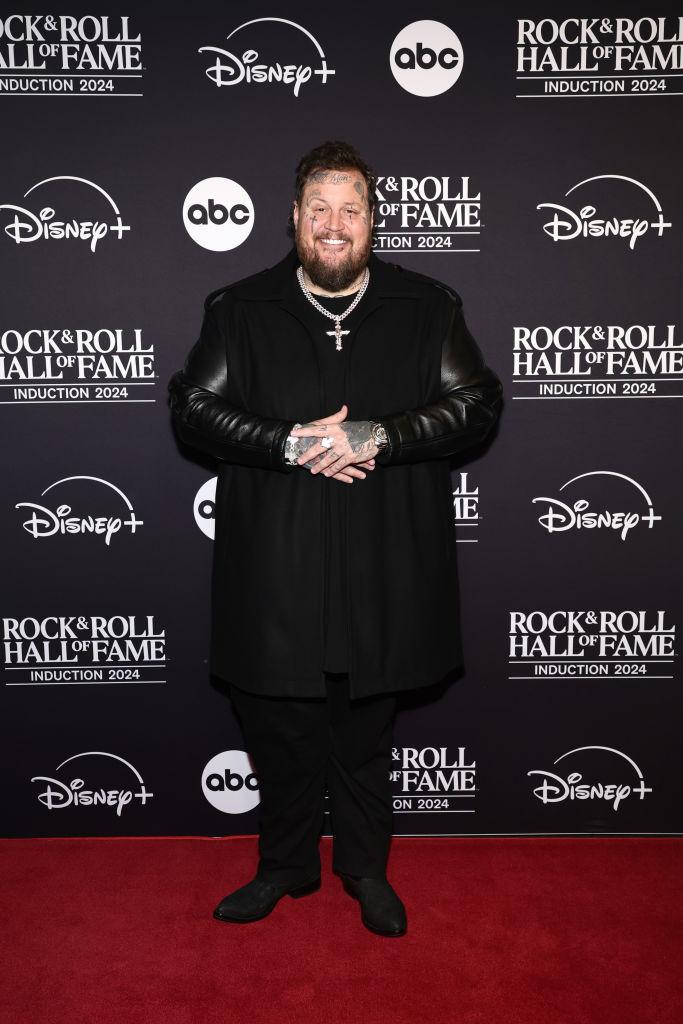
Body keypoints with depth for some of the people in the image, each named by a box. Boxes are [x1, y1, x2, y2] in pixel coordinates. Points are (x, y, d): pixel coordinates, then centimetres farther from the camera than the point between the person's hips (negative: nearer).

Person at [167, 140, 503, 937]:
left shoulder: (427, 308, 4)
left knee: (367, 735, 16)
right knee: (281, 733, 14)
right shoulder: (240, 309, 3)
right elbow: (191, 408, -2)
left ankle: (366, 870, 38)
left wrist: (373, 437, -16)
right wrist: (291, 443, -16)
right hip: (274, 570, 0)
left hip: (384, 570, 0)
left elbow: (478, 402, -3)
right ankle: (286, 864, 38)